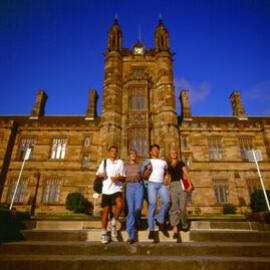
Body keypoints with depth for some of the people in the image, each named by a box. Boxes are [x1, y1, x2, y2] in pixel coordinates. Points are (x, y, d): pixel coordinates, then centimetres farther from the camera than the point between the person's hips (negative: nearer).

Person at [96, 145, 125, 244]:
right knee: (106, 210, 5)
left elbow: (124, 178, 7)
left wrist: (118, 178, -14)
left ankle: (114, 223, -1)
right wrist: (100, 174, -13)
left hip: (117, 189, -1)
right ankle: (104, 232, 21)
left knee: (120, 204, -26)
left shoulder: (120, 162, 7)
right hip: (106, 190, 1)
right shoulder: (104, 162, 10)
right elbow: (98, 174, 10)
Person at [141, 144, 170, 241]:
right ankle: (151, 230, -10)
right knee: (152, 204, -16)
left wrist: (166, 178, 11)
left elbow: (166, 173, 32)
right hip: (152, 184, -3)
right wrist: (148, 169, -11)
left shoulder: (164, 162, 25)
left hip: (161, 184, 3)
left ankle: (160, 221, 0)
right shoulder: (148, 161, 14)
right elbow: (144, 176, 8)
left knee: (166, 201, -21)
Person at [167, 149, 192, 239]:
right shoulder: (167, 165, 17)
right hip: (173, 185, 1)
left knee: (182, 207, -7)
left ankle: (184, 224, 20)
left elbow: (186, 174, 2)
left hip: (182, 185, -1)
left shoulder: (181, 163, 12)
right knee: (174, 207, -8)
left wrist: (190, 185, -11)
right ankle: (175, 229, -9)